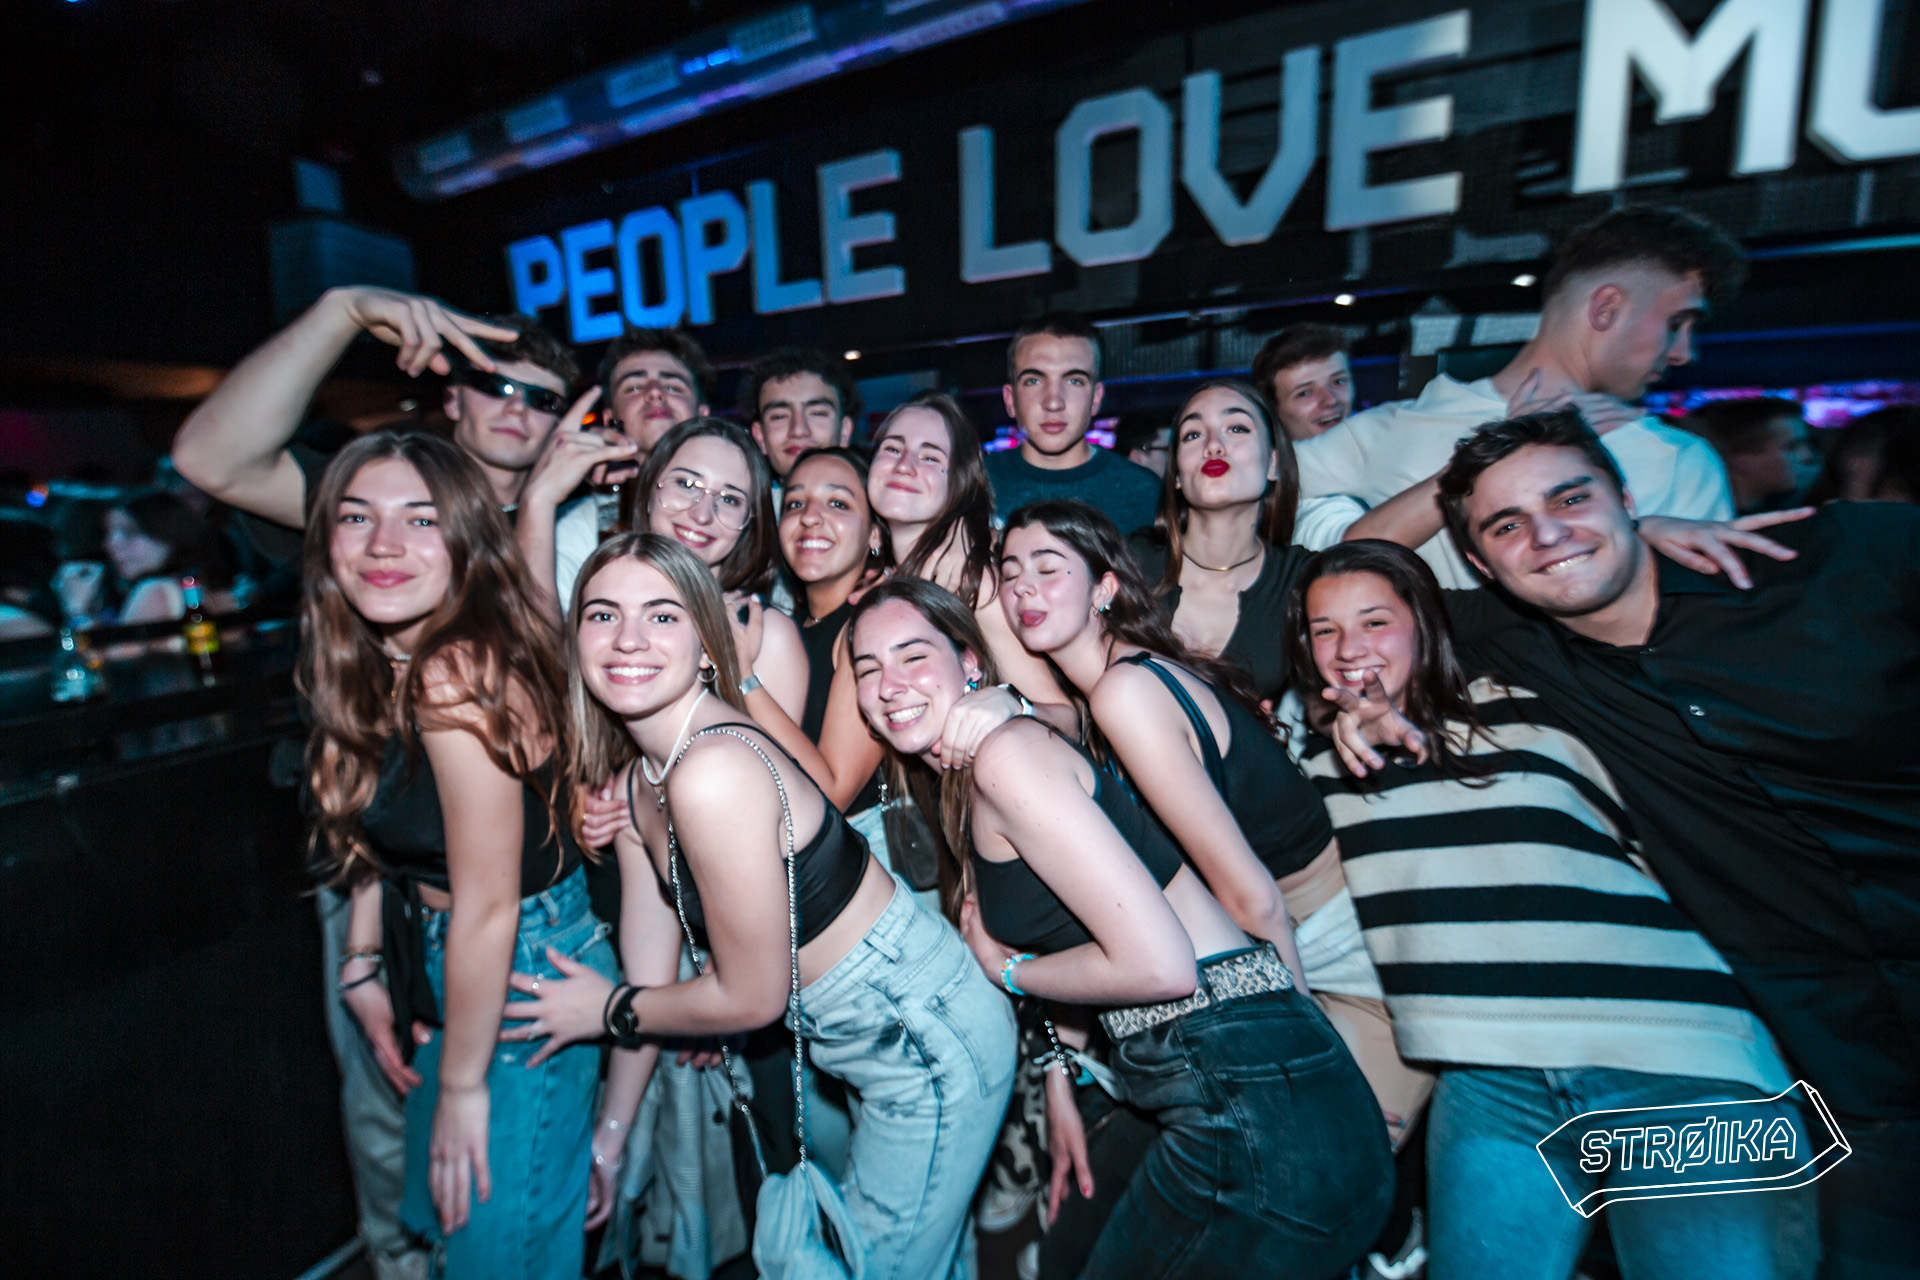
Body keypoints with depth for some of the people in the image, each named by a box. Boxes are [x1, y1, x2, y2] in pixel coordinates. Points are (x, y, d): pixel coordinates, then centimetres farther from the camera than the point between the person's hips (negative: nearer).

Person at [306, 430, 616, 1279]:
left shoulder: (458, 677, -30)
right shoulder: (378, 668, -1)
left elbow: (487, 911, -25)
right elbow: (379, 836, 10)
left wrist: (463, 1087, -15)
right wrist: (363, 968, 8)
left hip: (523, 981, -9)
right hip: (442, 972, 9)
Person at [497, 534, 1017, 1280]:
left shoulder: (714, 773, -29)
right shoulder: (633, 778, -1)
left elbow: (750, 998, -19)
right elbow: (652, 973, 7)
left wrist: (607, 1009, -3)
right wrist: (610, 1136, 13)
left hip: (930, 1049, -8)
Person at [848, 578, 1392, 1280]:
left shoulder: (1007, 752, -19)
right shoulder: (955, 790, 11)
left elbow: (1158, 964, -23)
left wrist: (1009, 971, -8)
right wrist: (1059, 1083, 12)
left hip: (1257, 1113, -9)